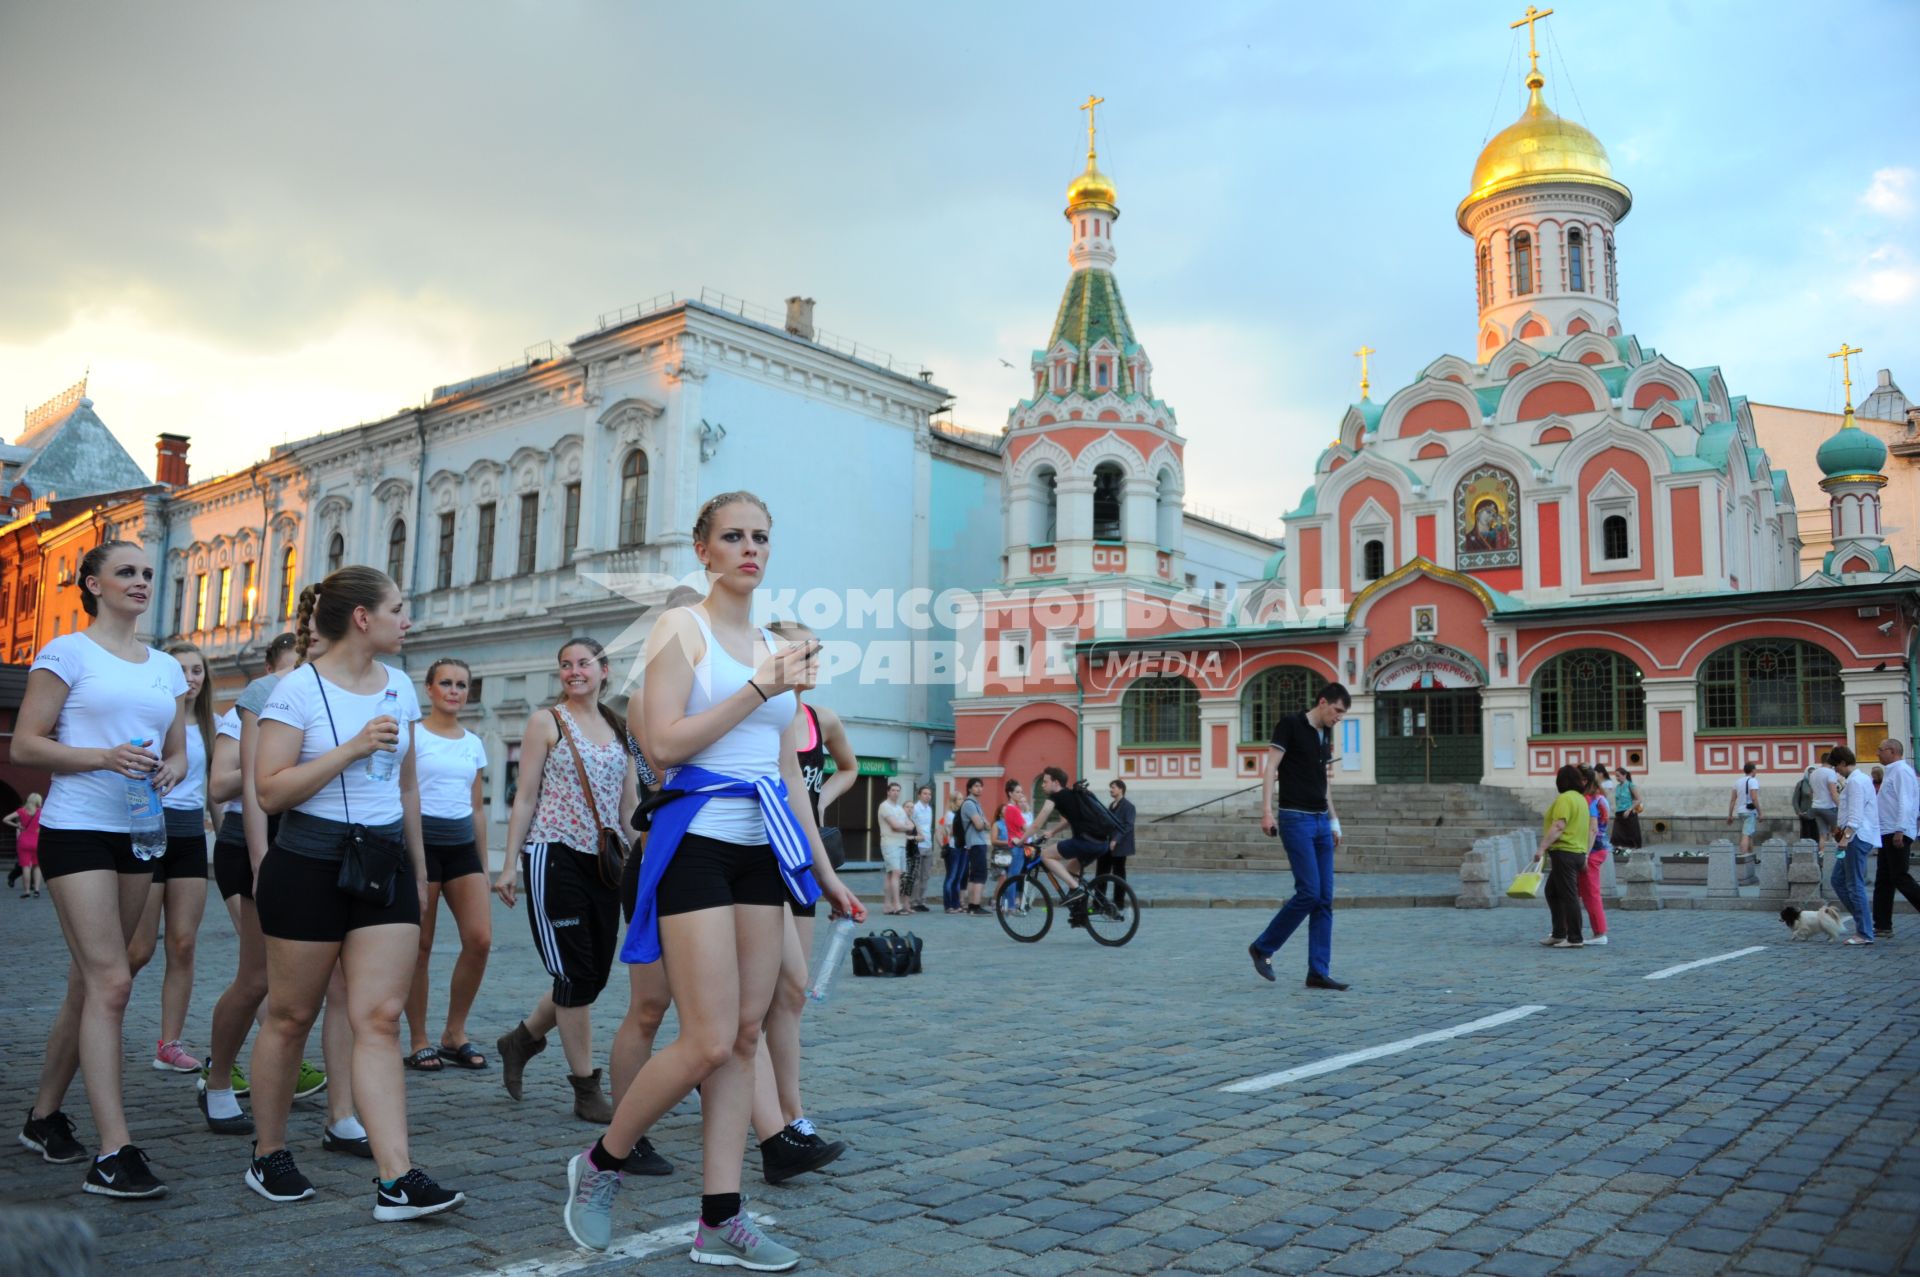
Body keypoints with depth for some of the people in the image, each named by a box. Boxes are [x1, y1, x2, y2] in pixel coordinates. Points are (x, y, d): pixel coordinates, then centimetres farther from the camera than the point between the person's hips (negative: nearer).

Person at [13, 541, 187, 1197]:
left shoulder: (166, 667, 14)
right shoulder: (67, 653, -3)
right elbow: (25, 746, -6)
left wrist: (167, 770, -2)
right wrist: (105, 757, -19)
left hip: (137, 833, 6)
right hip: (77, 829, -6)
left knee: (90, 982, 13)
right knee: (111, 981, -13)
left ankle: (45, 1116, 30)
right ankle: (112, 1155, -12)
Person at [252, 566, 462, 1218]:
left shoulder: (400, 687, 11)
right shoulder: (298, 689, -7)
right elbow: (269, 790, -13)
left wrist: (419, 869, 20)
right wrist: (353, 749, -20)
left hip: (385, 864, 4)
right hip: (310, 865, -4)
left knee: (380, 1018, -3)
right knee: (291, 1015, 7)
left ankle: (397, 1179, -8)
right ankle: (268, 1157, 27)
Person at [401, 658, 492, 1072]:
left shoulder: (473, 743, 15)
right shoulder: (413, 735, -1)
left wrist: (483, 864, 16)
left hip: (463, 844, 5)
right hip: (422, 840, -5)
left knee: (480, 939, -7)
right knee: (420, 945, 0)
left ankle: (455, 1034, 8)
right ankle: (420, 1042, 11)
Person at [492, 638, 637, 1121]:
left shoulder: (620, 730, 14)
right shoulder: (547, 722, 1)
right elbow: (526, 798, -1)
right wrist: (510, 864, -6)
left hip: (605, 863, 5)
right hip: (555, 857, -5)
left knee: (594, 976, 8)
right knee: (577, 975, -4)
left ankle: (522, 1039, 32)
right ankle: (587, 1088, 6)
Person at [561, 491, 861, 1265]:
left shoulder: (778, 648, 15)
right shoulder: (681, 628, -2)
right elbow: (665, 743, -14)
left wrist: (825, 870, 15)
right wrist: (761, 688, -17)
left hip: (764, 850, 7)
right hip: (698, 843, -6)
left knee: (745, 1037, 5)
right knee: (708, 1043, -9)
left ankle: (720, 1220, 13)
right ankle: (599, 1165, 15)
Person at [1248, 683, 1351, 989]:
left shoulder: (1326, 735, 16)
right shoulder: (1290, 725, -7)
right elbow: (1270, 767, -12)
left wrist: (1334, 820, 22)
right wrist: (1267, 810, -21)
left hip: (1321, 821, 8)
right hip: (1295, 819, -8)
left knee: (1324, 899, 3)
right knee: (1309, 892, -12)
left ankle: (1319, 972, 6)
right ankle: (1262, 947, 5)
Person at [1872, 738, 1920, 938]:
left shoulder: (1901, 771, -10)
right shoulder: (1893, 772, 20)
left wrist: (1900, 831, -24)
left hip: (1897, 834, -10)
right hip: (1888, 835, 10)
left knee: (1901, 878, -9)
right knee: (1883, 882, 9)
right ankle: (1882, 927, 10)